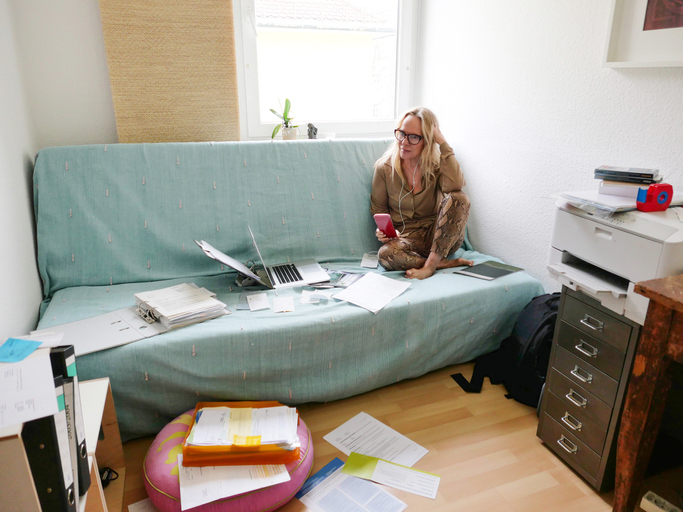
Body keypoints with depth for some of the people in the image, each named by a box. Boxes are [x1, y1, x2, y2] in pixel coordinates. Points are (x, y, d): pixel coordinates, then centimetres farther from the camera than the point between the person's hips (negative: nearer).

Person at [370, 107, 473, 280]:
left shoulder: (437, 164, -4)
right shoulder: (384, 168, -3)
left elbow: (455, 186, -28)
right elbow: (378, 209, 10)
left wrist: (443, 143, -20)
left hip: (439, 235, 1)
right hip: (407, 237, -1)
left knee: (458, 198, -28)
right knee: (385, 254, -35)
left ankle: (430, 264, -26)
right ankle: (447, 263, -18)